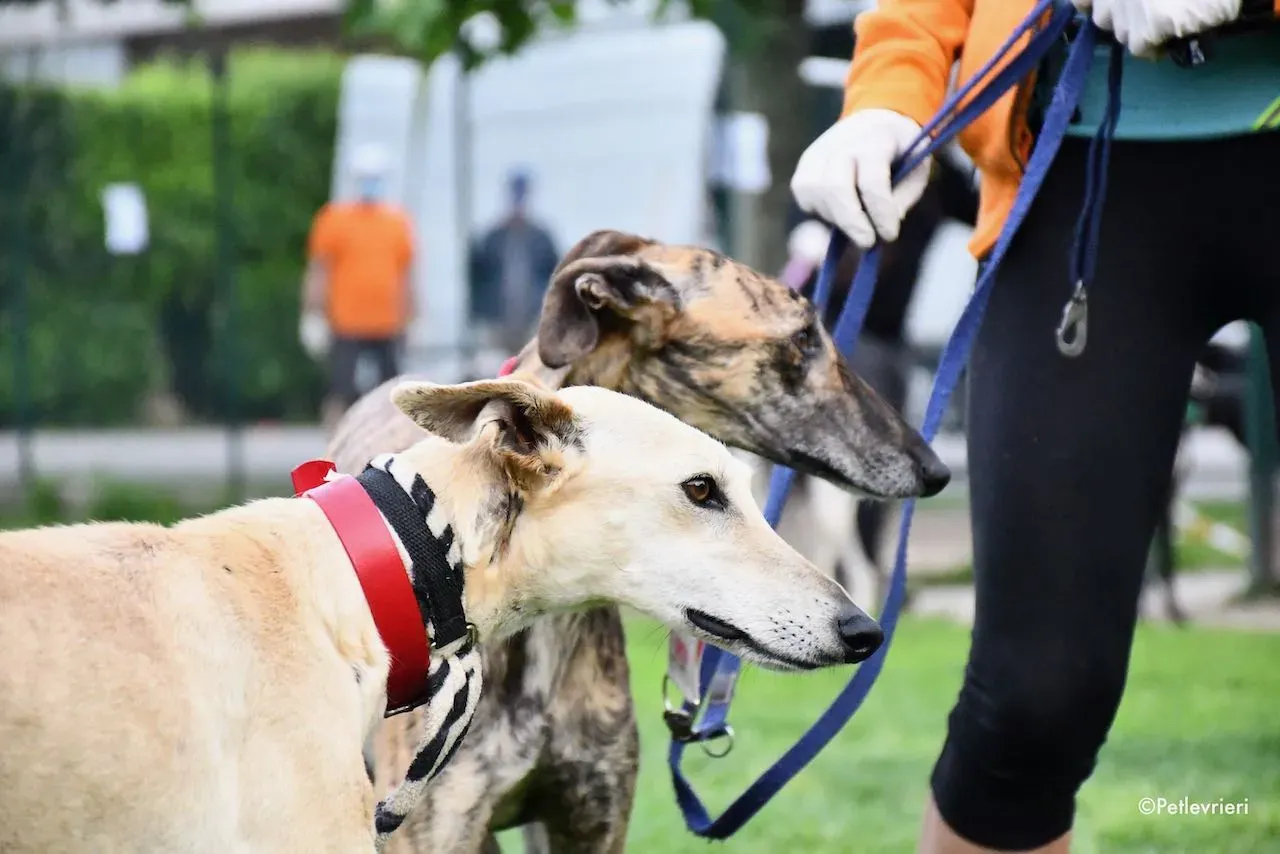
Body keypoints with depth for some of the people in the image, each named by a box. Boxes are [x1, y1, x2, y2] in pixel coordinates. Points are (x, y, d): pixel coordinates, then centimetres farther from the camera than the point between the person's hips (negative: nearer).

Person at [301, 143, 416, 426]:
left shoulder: (398, 221, 9)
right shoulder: (334, 219, 0)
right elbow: (318, 271, 0)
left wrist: (406, 321, 14)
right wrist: (312, 315, -8)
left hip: (388, 328, 3)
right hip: (347, 326, -3)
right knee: (341, 392, -6)